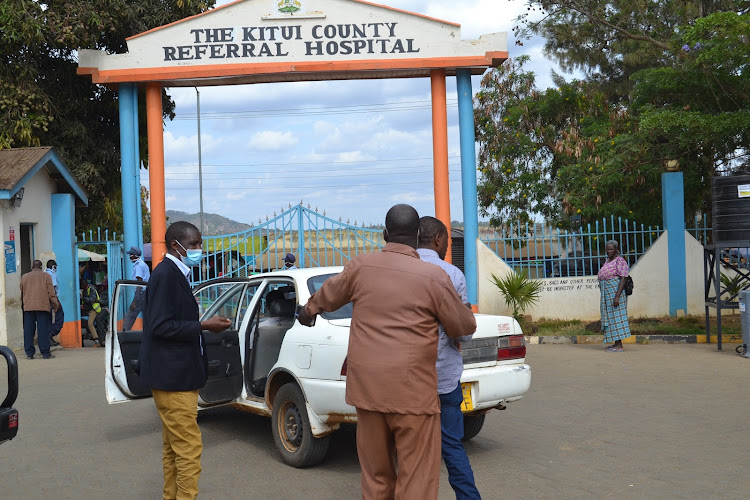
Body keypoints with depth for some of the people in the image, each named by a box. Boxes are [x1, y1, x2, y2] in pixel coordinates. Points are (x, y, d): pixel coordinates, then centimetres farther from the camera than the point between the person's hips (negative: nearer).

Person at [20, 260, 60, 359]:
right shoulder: (46, 276, 3)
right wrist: (55, 303, 5)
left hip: (28, 307, 3)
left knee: (28, 330, 6)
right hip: (43, 306, -3)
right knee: (43, 330, -3)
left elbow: (21, 292, 20)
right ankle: (45, 353, -4)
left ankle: (29, 353, 6)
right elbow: (51, 292, -1)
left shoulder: (24, 277, 12)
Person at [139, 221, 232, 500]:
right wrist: (203, 326, -19)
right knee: (188, 447, -6)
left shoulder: (175, 274, 13)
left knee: (174, 446, 18)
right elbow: (161, 326, -21)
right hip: (173, 377, -11)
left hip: (175, 376, 11)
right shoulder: (166, 274, -16)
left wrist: (204, 324, 8)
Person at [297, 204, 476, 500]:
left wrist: (307, 311, 45)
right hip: (413, 392, -4)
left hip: (366, 387, 4)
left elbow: (327, 295, 23)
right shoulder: (433, 277, -8)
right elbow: (464, 327, 2)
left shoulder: (360, 267, 3)